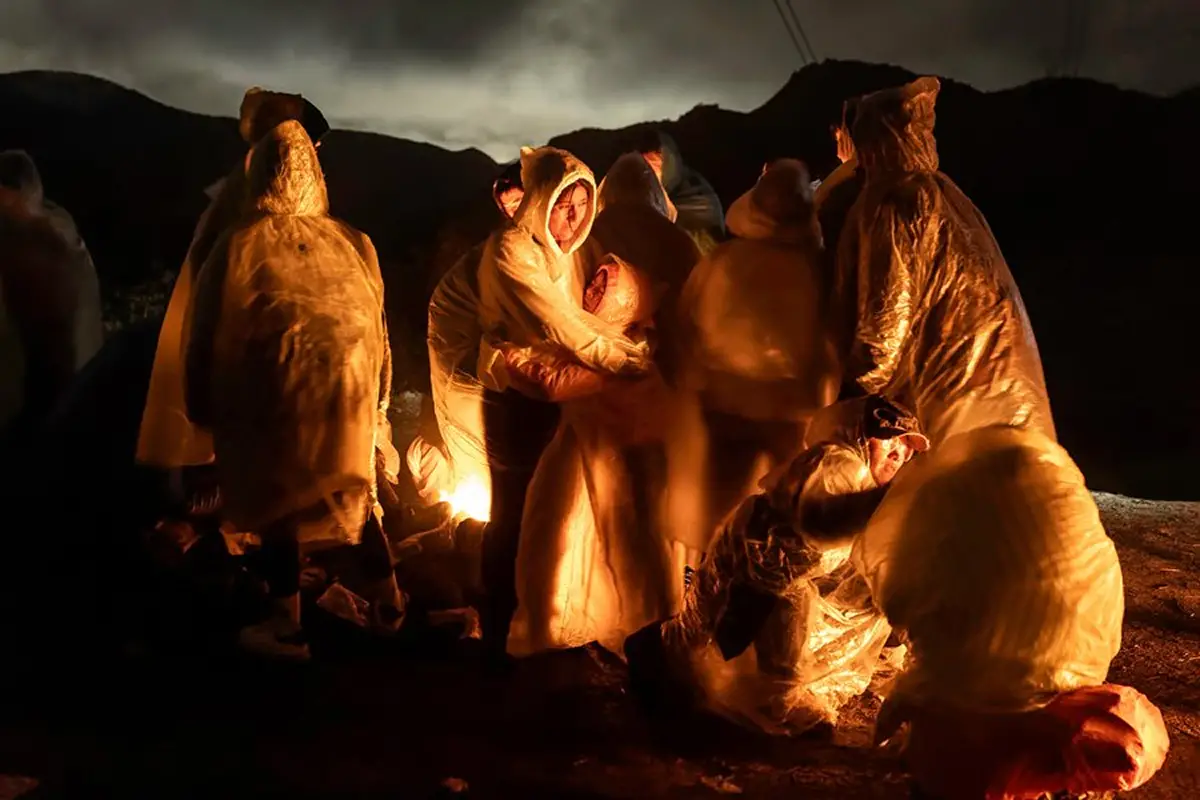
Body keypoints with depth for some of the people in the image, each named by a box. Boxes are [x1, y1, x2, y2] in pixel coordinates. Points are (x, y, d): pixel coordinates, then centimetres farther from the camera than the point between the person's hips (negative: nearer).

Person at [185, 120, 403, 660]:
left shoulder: (238, 244, -6)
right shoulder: (350, 242, 2)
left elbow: (209, 330, 0)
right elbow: (375, 320, 9)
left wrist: (204, 407, 11)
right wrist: (376, 399, 19)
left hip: (274, 391, -4)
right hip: (348, 387, 4)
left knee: (276, 499, 8)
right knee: (354, 490, 20)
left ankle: (287, 626, 12)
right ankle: (386, 599, 25)